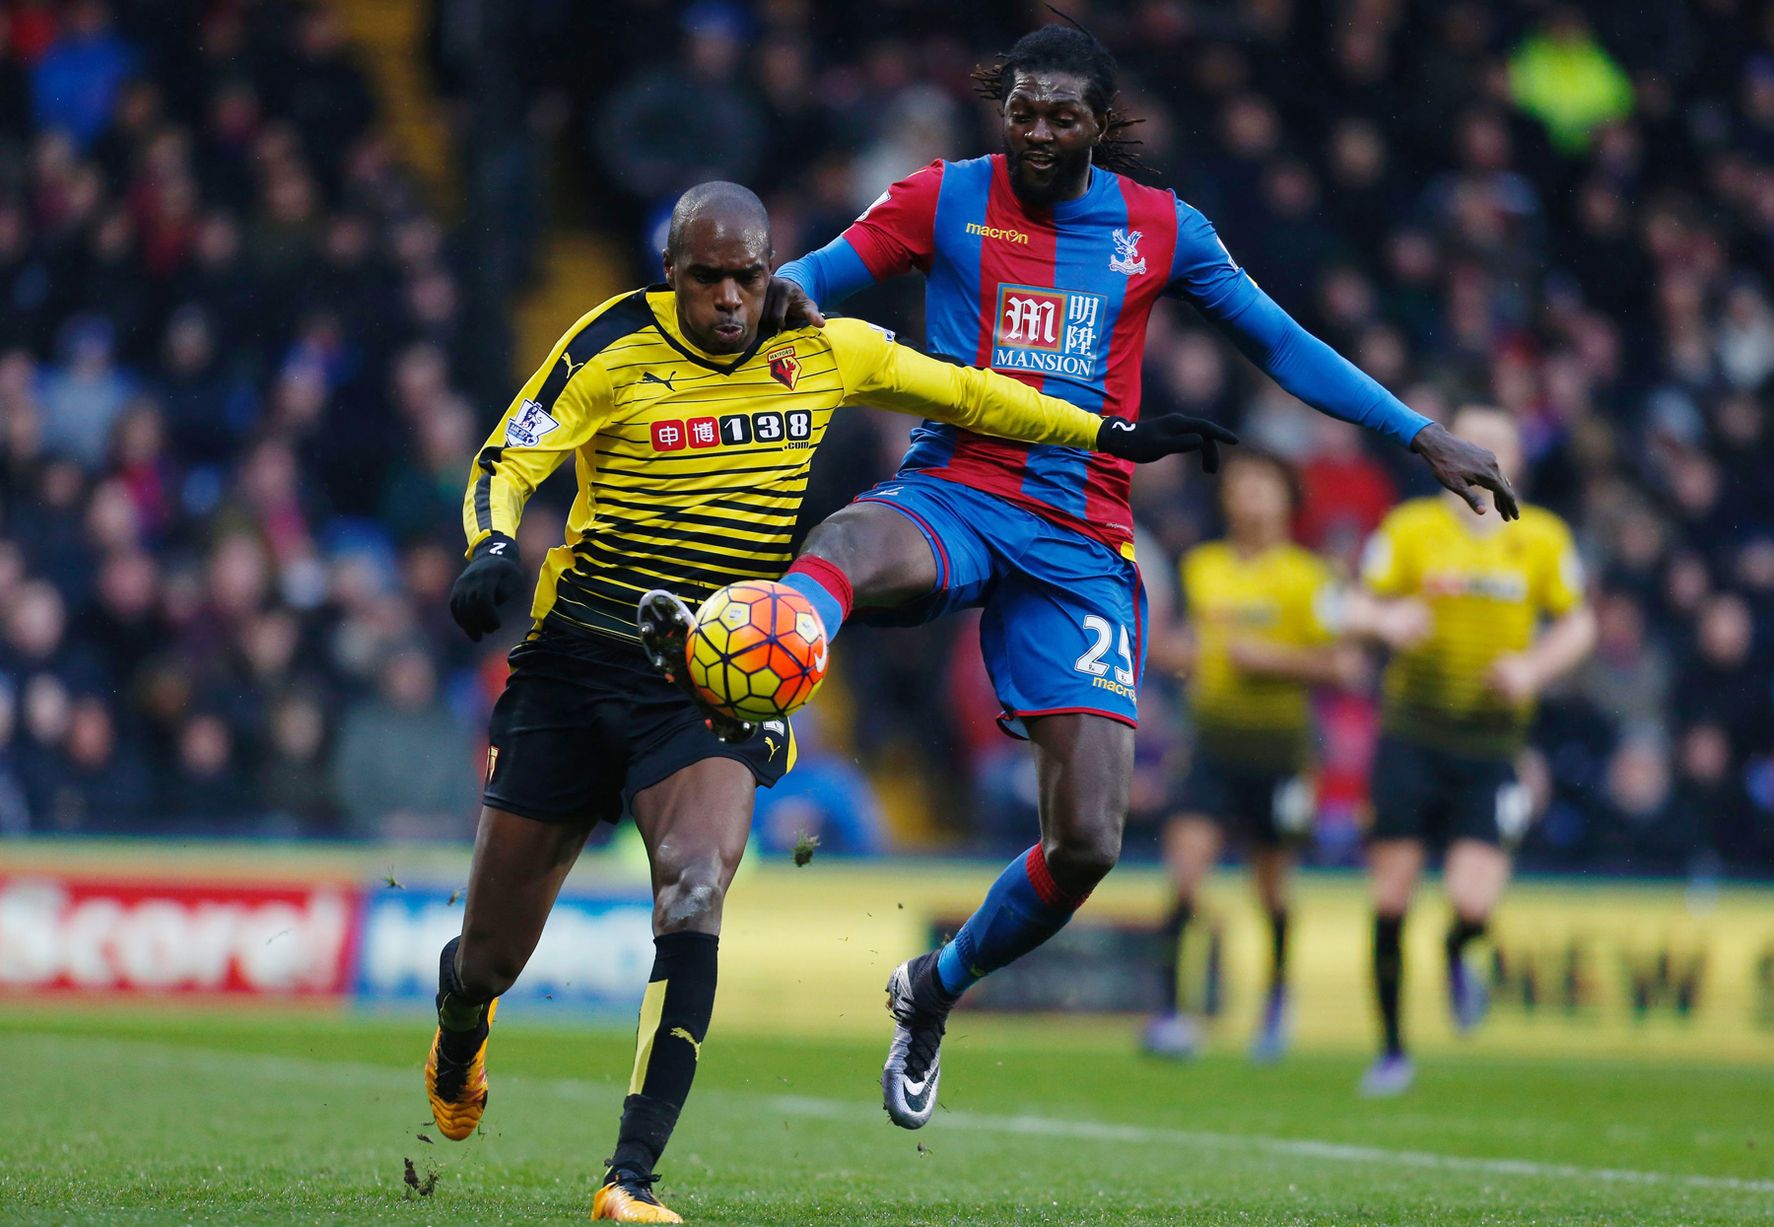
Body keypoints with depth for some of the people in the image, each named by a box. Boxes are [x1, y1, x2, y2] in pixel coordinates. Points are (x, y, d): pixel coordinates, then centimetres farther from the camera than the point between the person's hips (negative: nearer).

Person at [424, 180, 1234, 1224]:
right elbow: (505, 464, -8)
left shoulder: (824, 352, 2)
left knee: (696, 891, -28)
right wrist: (494, 549, -29)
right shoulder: (615, 346, -7)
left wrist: (1110, 435, 21)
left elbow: (963, 393, 17)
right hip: (574, 668, -1)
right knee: (493, 953, 5)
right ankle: (460, 1029, 45)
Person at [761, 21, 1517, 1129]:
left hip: (1081, 542, 1)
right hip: (954, 495, -1)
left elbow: (1282, 345, 16)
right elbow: (812, 278, 5)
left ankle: (936, 989, 19)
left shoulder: (1162, 229, 8)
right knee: (849, 551, -41)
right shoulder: (946, 199, 4)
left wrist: (1422, 435, 11)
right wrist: (785, 291, -20)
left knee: (1089, 843, -7)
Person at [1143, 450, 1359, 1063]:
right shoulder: (1201, 567, 8)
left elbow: (1345, 665, -9)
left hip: (1278, 745, -3)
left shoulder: (1305, 577, -7)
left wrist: (1270, 658, -17)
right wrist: (1190, 652, 4)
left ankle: (1278, 995, 34)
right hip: (1213, 742, 3)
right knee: (1186, 864, -14)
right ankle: (1172, 1009, -16)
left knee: (1272, 882, 10)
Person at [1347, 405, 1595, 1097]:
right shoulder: (1410, 530, 2)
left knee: (1473, 902, -15)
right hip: (1411, 734, 0)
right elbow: (1358, 608, 4)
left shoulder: (1544, 540, 3)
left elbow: (1577, 625, 11)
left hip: (1492, 746, 0)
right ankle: (1392, 1051, 14)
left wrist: (1534, 668, -8)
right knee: (1391, 897, -2)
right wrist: (1385, 620, -19)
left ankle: (1457, 957, 24)